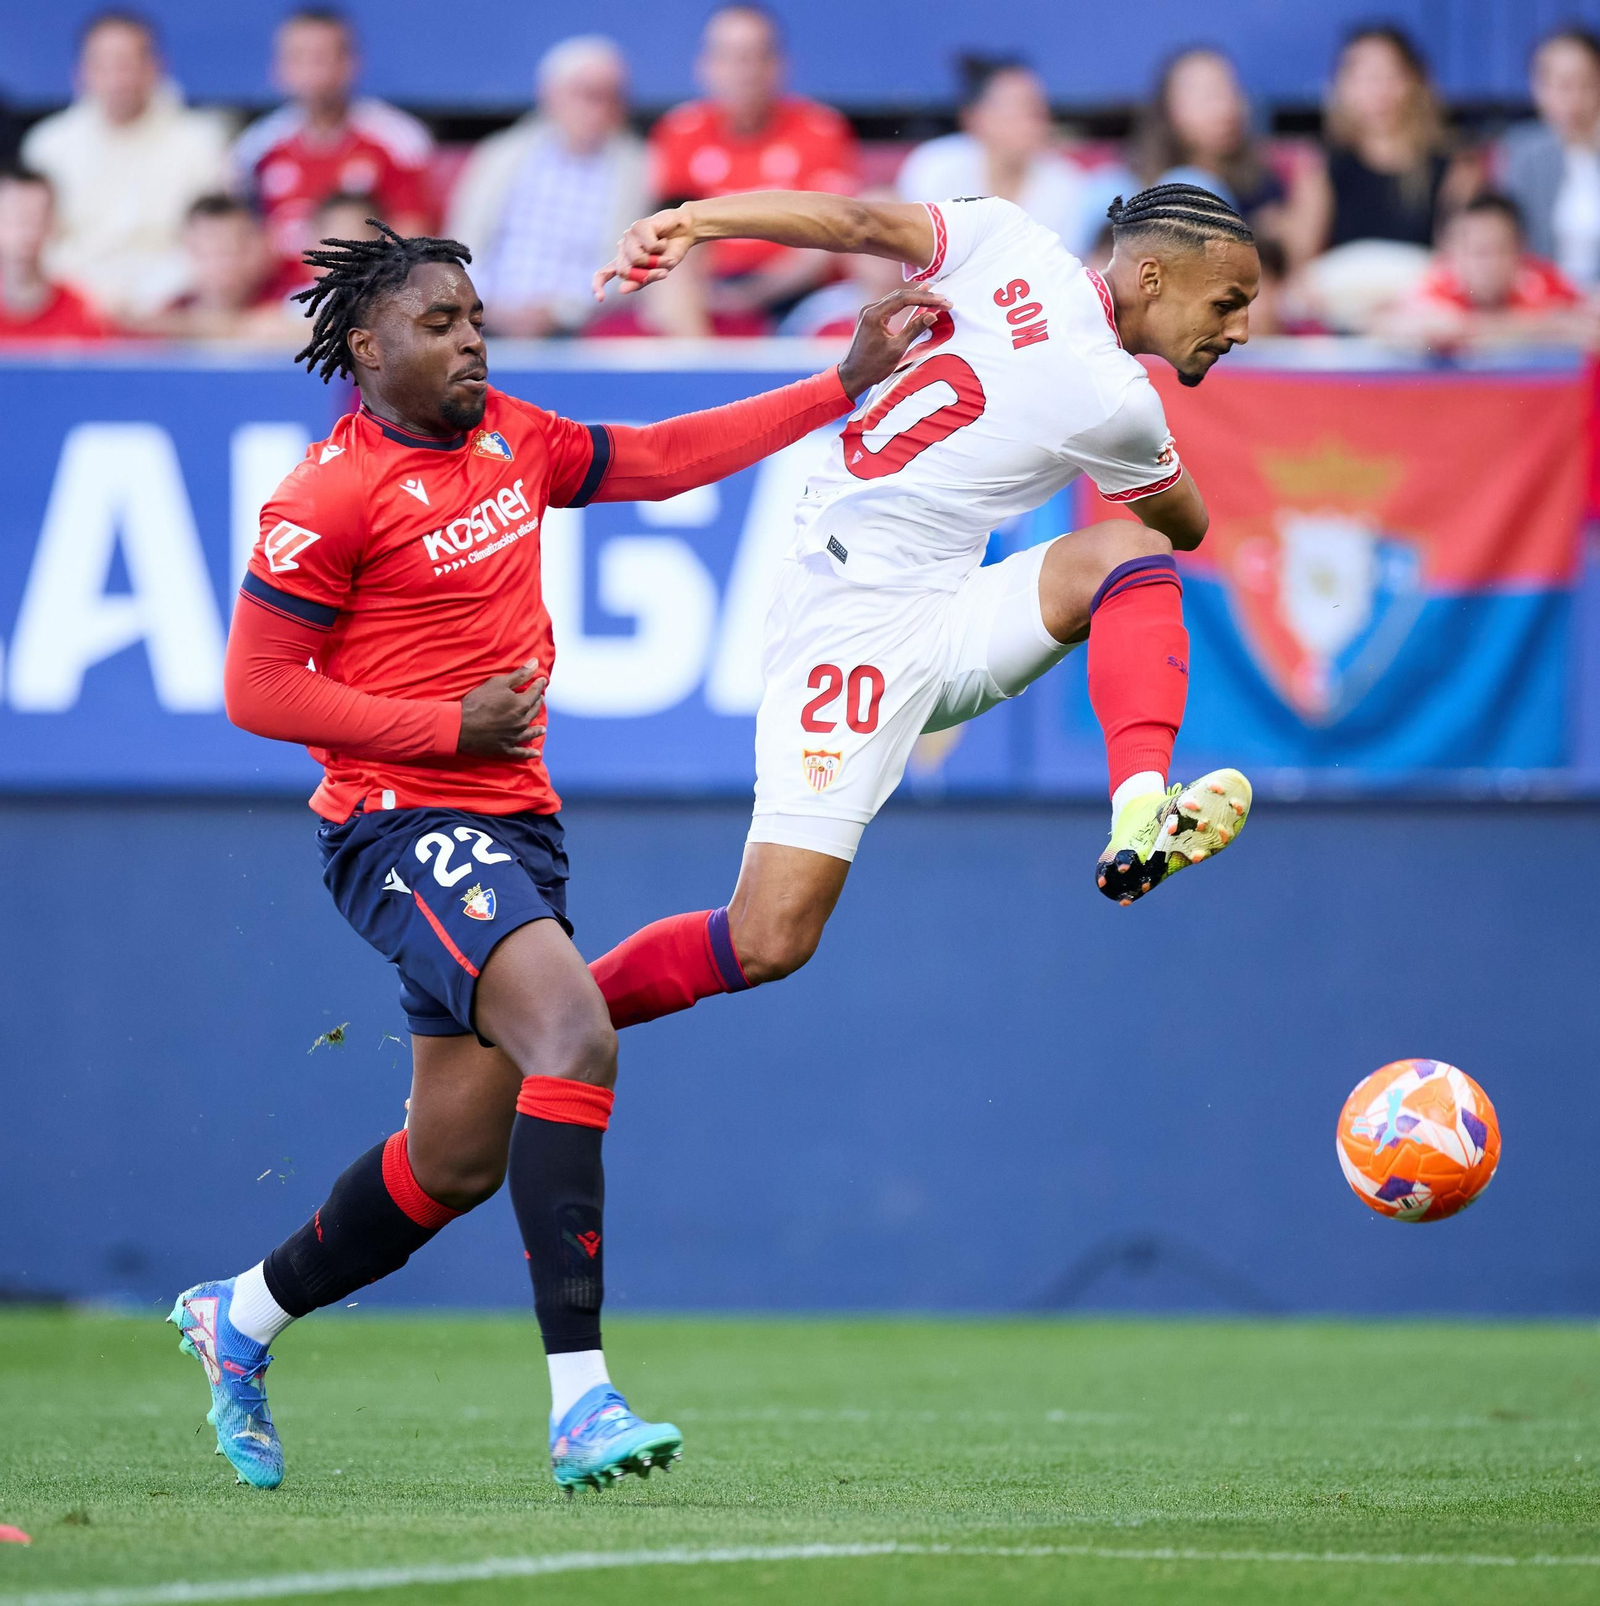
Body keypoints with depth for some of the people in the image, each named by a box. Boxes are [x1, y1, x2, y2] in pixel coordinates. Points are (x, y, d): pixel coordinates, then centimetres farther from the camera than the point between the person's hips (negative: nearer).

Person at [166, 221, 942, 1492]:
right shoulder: (331, 495, -11)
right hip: (404, 827, -8)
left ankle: (241, 1317, 33)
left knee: (458, 1160, 10)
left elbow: (661, 460, 21)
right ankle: (579, 1400, -30)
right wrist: (452, 728, -12)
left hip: (517, 822, 8)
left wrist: (845, 385, 18)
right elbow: (256, 690, -10)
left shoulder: (509, 437, 11)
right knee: (575, 1035, -27)